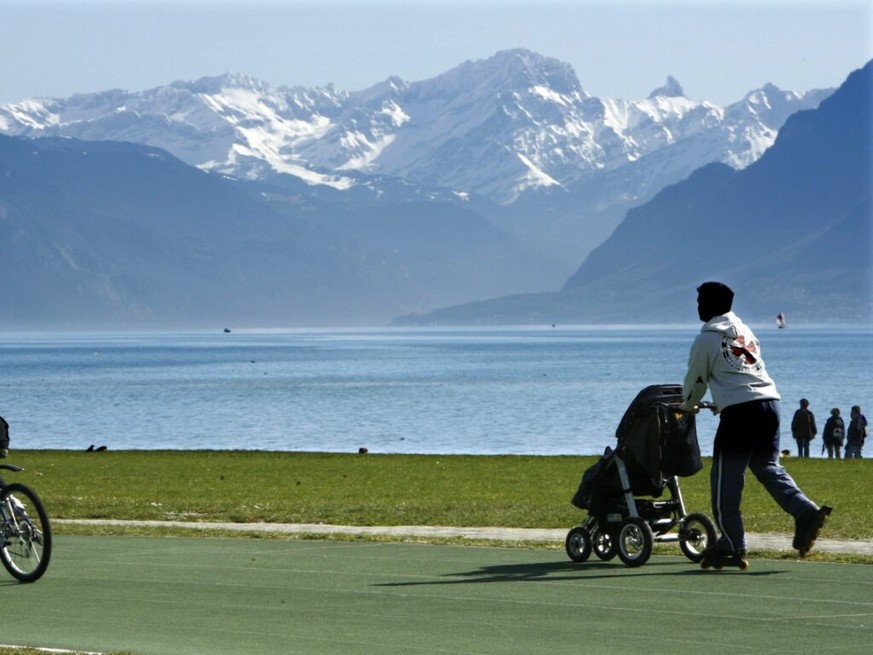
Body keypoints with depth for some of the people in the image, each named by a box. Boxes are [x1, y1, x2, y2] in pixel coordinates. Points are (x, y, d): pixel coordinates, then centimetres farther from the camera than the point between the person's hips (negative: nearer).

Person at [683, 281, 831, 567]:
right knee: (768, 467, 13)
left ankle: (731, 546, 1)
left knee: (726, 479, 1)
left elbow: (695, 380, 10)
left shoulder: (705, 340, 1)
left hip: (739, 411, -7)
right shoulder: (745, 331, 22)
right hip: (769, 401, 7)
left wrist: (689, 406, 31)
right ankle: (806, 512, -10)